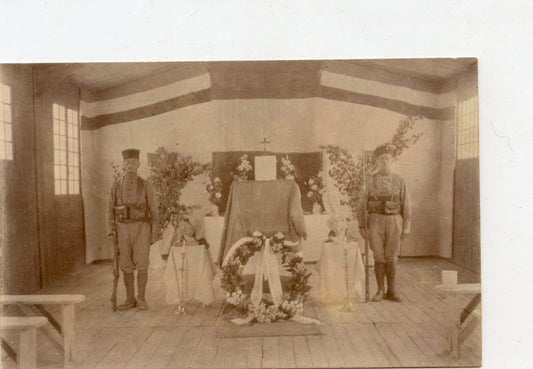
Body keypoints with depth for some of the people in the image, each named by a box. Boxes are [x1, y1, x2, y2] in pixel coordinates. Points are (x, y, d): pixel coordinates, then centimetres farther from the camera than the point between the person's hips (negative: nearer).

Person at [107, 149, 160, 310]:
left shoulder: (146, 185, -3)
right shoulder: (116, 185, 4)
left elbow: (154, 210, -2)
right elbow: (111, 209, 8)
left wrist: (155, 233, -7)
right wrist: (110, 231, -1)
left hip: (141, 228, -2)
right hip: (123, 229, 3)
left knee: (141, 264, -5)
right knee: (126, 265, 6)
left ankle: (141, 299, 9)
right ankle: (130, 300, 17)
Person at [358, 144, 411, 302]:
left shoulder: (400, 181, 3)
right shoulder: (370, 180, 2)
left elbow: (406, 205, 3)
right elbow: (363, 204, 3)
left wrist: (406, 227, -2)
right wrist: (361, 226, -1)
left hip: (394, 222, 0)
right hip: (376, 221, 0)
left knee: (391, 258, 3)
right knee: (379, 257, 1)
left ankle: (391, 291, 14)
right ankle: (380, 291, 14)